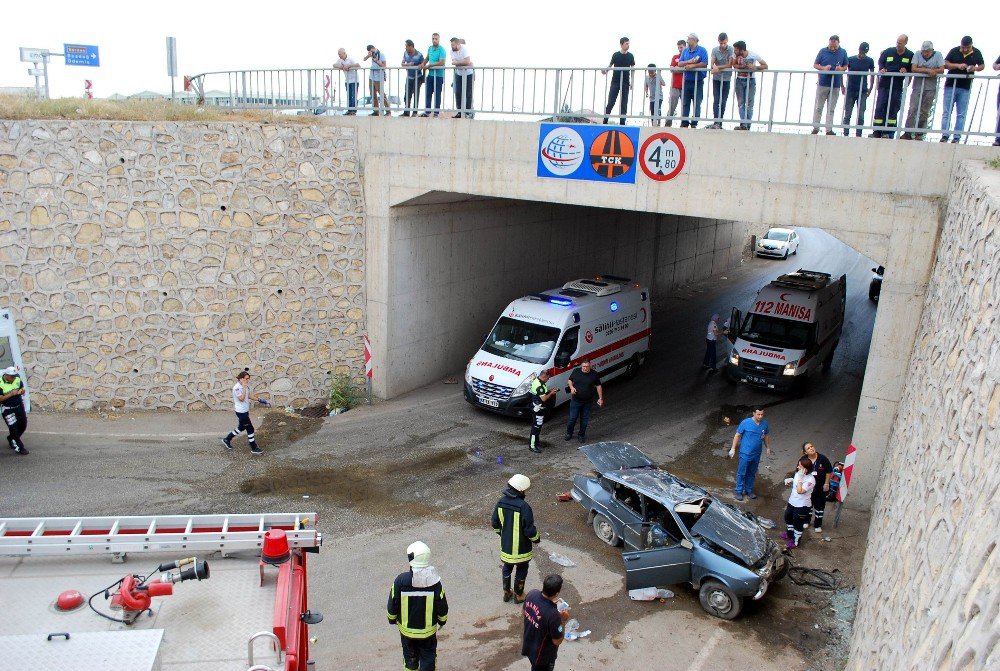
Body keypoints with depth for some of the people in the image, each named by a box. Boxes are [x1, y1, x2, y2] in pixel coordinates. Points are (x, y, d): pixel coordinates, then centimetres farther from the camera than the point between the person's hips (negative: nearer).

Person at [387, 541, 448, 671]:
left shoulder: (401, 580, -22)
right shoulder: (434, 581, -21)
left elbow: (392, 604, -10)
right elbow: (442, 606, -10)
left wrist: (392, 619, 10)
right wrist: (442, 621, 10)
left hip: (406, 628, 1)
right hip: (428, 630, -1)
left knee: (410, 655, 25)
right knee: (428, 656, 20)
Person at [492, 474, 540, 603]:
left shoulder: (501, 502, -10)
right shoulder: (523, 506, -29)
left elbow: (495, 523, 2)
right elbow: (529, 529, -22)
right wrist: (536, 539, -2)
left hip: (506, 545, 5)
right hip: (521, 547, -5)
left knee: (507, 568, 25)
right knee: (521, 570, 18)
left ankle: (506, 593, 40)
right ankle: (518, 595, 33)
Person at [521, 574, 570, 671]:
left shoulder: (532, 594, -20)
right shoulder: (553, 614, -39)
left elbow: (523, 612, 2)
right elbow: (557, 641, -23)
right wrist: (563, 621, -15)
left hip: (528, 645, 6)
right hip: (543, 654, -6)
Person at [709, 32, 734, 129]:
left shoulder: (731, 50, -3)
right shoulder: (714, 50, 2)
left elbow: (730, 65, -10)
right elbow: (712, 64, -7)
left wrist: (718, 67, -16)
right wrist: (714, 67, -30)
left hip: (726, 78, 0)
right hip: (716, 78, 0)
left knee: (723, 101, 2)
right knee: (716, 100, -9)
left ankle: (720, 123, 8)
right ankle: (716, 122, -15)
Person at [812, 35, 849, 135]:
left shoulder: (843, 52, 7)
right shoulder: (823, 51, 2)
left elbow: (846, 66, 13)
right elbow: (815, 65, 4)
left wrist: (841, 69, -11)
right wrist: (823, 68, -15)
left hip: (836, 85, 1)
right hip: (822, 84, -1)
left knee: (831, 109, 4)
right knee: (818, 107, 1)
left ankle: (829, 129, 5)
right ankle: (815, 128, 8)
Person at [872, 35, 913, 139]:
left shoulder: (910, 55, 6)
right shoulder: (888, 51, 5)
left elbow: (913, 69, 13)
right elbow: (880, 61, 17)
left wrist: (906, 70, -8)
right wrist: (881, 68, -3)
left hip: (898, 86, 0)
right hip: (884, 84, 0)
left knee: (893, 109, 1)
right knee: (880, 107, -7)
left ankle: (888, 132, 4)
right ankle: (877, 132, -5)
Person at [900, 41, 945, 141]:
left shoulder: (938, 55, 4)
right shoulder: (917, 54, 4)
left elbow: (941, 70, -5)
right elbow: (913, 69, -6)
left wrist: (922, 70, -12)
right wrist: (928, 70, -14)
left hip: (930, 89, 0)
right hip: (917, 87, 0)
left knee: (924, 112, 1)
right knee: (912, 109, -10)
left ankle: (919, 134, 4)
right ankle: (908, 133, -10)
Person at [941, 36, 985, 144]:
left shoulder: (977, 53, 5)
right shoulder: (954, 51, 1)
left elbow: (982, 65, 14)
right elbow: (945, 64, -2)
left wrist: (975, 68, -9)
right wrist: (958, 65, -17)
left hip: (965, 88, 1)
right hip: (951, 85, -1)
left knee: (961, 114, 1)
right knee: (946, 112, -1)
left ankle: (957, 137, 1)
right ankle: (945, 135, 1)